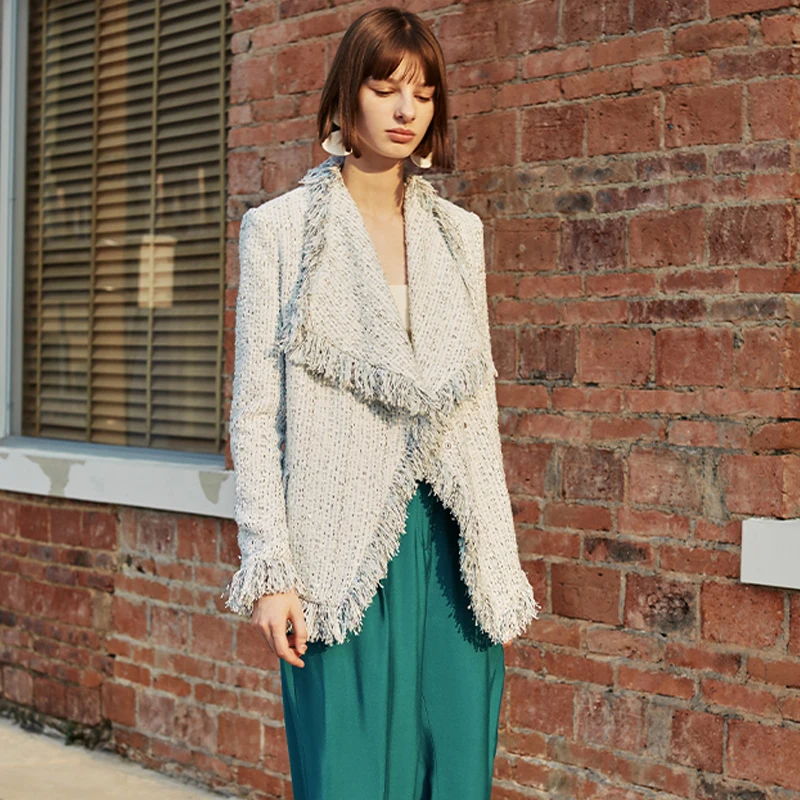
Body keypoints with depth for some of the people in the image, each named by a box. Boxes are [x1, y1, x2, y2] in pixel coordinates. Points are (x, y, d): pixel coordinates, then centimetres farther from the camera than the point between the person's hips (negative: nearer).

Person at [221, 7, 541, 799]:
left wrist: (502, 555, 11)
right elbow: (255, 413, -2)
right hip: (342, 548, -4)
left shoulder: (459, 231, 13)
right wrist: (268, 571, -9)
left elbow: (478, 404, 15)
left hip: (450, 547, 4)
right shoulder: (280, 228, 1)